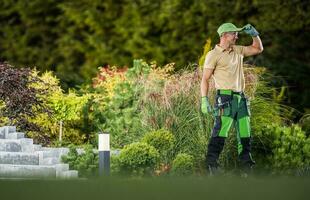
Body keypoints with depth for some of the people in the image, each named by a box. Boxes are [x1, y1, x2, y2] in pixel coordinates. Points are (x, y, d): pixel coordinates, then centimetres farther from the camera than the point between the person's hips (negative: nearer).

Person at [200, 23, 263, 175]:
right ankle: (211, 166, -12)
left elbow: (258, 49, 30)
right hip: (225, 98, -7)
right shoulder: (213, 55, -2)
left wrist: (254, 34, 14)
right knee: (220, 133, -13)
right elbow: (205, 79, -5)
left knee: (245, 135, 9)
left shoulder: (237, 51, 18)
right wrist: (204, 100, -14)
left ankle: (247, 166, 17)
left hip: (241, 99, 7)